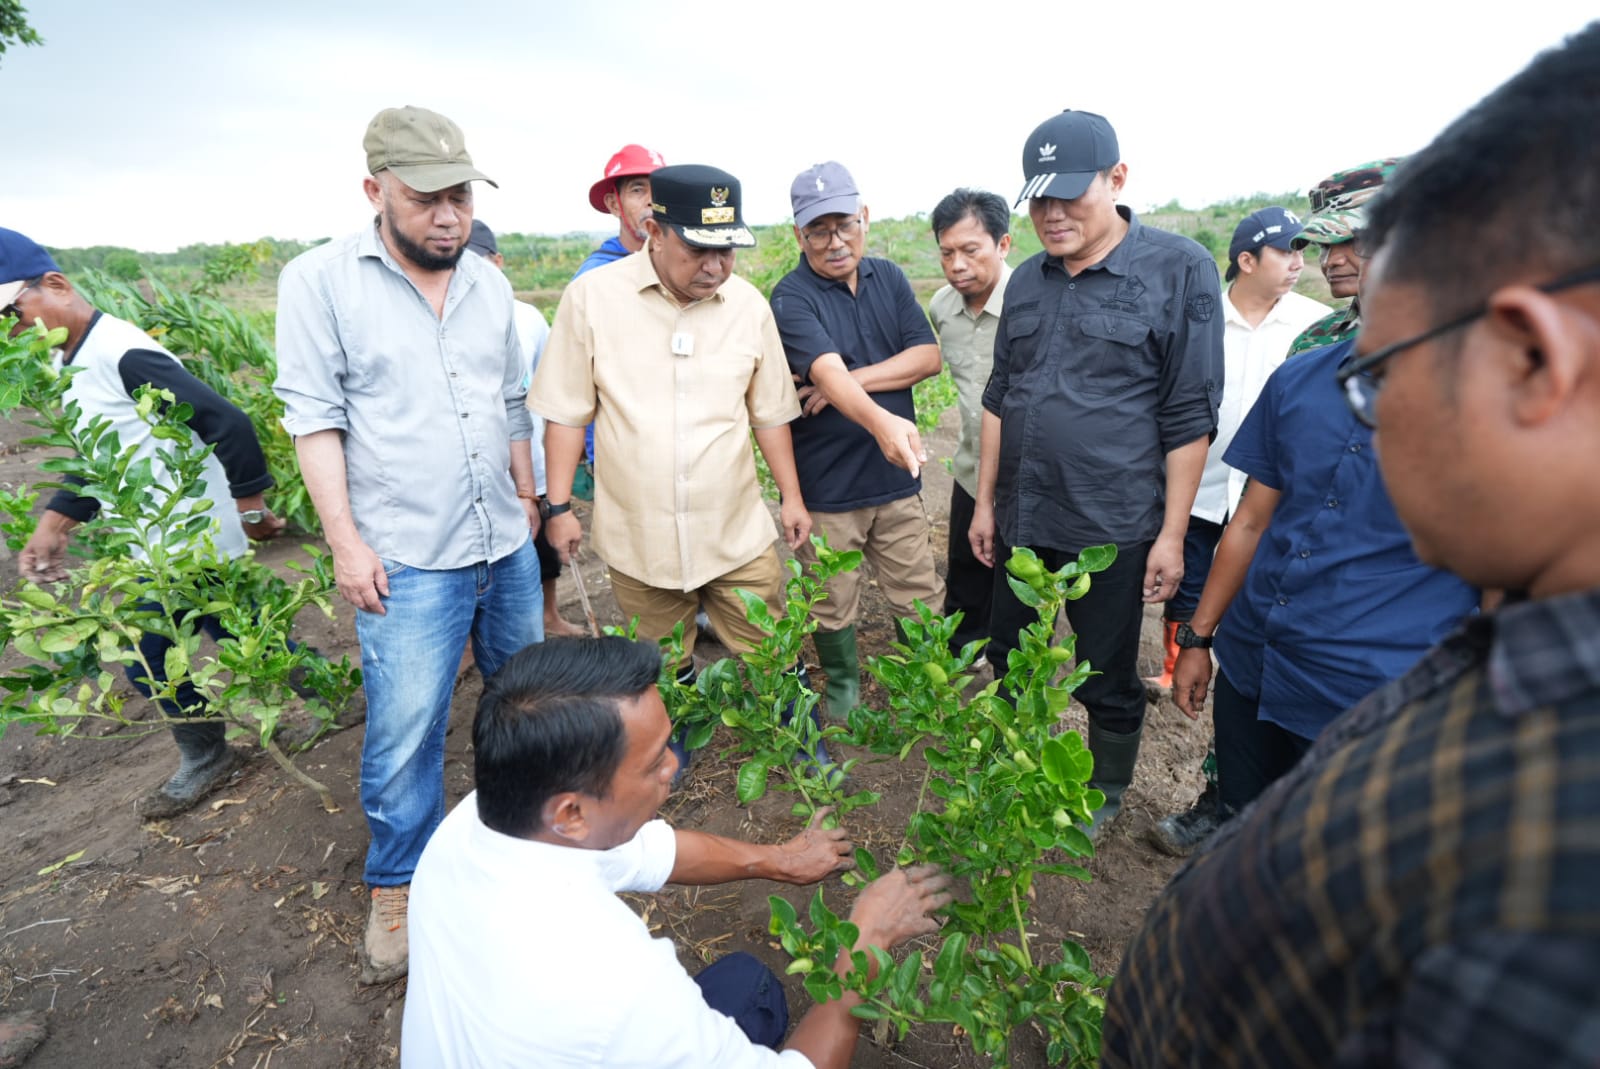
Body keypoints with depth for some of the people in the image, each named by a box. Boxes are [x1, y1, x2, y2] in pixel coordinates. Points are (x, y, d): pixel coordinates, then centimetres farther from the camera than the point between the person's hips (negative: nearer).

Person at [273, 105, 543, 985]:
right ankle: (397, 885, 26)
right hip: (409, 559, -5)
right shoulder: (319, 281, -5)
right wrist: (345, 540, -11)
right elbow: (316, 416, -7)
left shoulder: (488, 284, 8)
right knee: (404, 732, 2)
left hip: (507, 545, 5)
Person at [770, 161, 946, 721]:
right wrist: (880, 420, -47)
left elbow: (928, 356, -4)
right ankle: (842, 689, 38)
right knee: (833, 607, 13)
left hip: (896, 475, 4)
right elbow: (827, 371, -29)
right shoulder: (791, 298, -11)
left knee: (921, 598, 12)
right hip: (826, 484, -3)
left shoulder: (888, 278, 6)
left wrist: (852, 382, -15)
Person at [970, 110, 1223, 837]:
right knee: (1008, 660, 18)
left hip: (1113, 528, -5)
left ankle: (1105, 795, 38)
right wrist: (985, 501, 11)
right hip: (1020, 520, 5)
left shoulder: (1178, 270, -8)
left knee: (1107, 680, 12)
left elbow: (1188, 416, -9)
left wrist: (1172, 534, -10)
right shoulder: (1027, 280, 8)